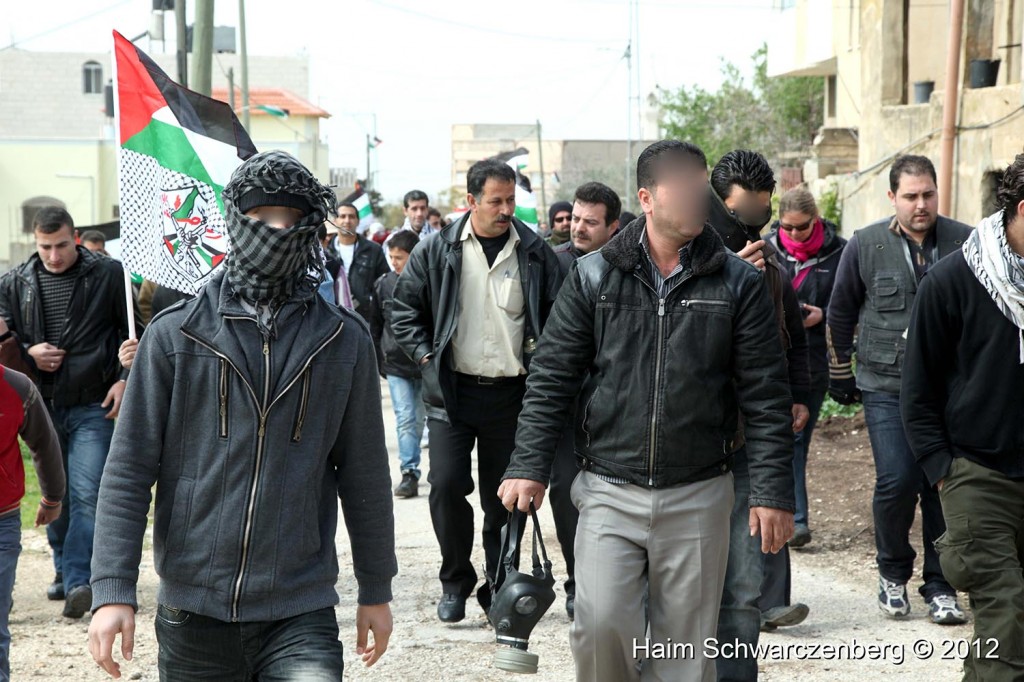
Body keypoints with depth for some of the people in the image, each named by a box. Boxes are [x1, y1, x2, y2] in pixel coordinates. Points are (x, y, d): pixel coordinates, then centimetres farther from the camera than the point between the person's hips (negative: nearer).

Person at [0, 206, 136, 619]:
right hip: (44, 406, 4)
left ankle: (79, 581, -12)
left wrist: (125, 379, -7)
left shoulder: (108, 274, -3)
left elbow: (134, 332, 3)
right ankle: (64, 570, 29)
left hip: (94, 407, -4)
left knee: (87, 495, -12)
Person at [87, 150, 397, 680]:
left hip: (301, 615, 0)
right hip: (193, 614, 1)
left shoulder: (343, 340, 3)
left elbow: (364, 475, 9)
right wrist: (113, 591, -8)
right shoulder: (175, 334, 0)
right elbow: (129, 470, 0)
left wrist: (376, 592, 12)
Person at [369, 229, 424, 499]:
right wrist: (377, 360, 10)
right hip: (396, 366, 1)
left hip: (426, 365, -1)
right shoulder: (383, 284, 2)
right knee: (405, 419, -6)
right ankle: (409, 474, -4)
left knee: (419, 419, 10)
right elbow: (375, 325, 11)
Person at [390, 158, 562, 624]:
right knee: (447, 486, -6)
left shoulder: (534, 253, 2)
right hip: (452, 390, 0)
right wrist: (426, 358, -2)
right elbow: (404, 308, 7)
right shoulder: (436, 251, 1)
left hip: (510, 393, 1)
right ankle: (455, 582, 13)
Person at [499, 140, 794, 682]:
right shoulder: (593, 276, 2)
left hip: (698, 496, 1)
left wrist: (772, 492, -3)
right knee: (600, 625, -12)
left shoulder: (738, 283, 1)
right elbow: (551, 378, 4)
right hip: (609, 492, 0)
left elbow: (765, 397, 1)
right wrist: (528, 467, -4)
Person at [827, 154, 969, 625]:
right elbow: (840, 313, 11)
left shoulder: (965, 243, 0)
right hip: (886, 389, -1)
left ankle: (940, 586, 18)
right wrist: (840, 374, 14)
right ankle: (893, 572, 13)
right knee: (897, 480, -12)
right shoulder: (865, 246, -1)